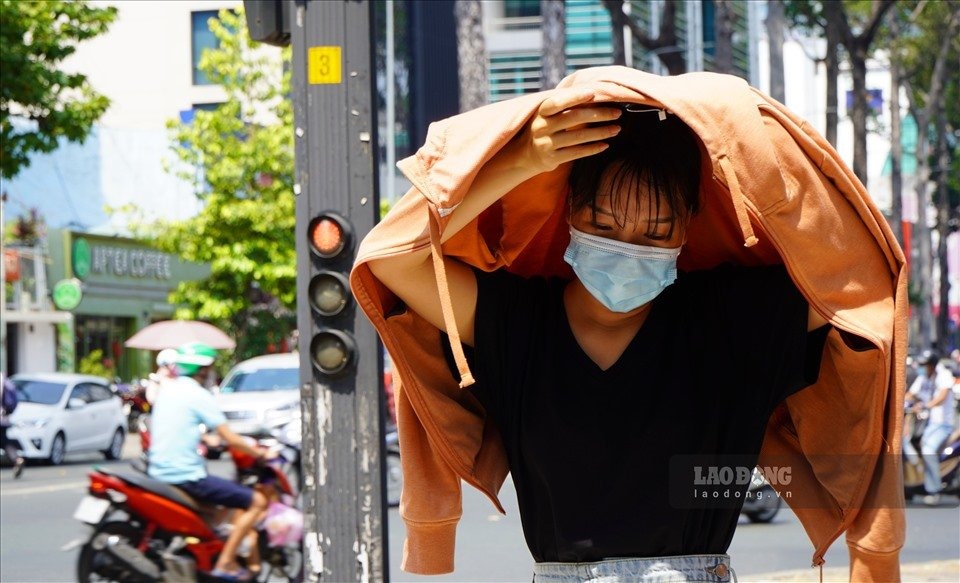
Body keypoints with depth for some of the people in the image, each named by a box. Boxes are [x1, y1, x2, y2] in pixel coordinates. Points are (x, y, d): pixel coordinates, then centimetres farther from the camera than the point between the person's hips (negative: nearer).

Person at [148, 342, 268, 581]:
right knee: (257, 502, -6)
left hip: (158, 472, 9)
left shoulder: (167, 390, 12)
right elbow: (230, 439, -13)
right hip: (186, 476, -9)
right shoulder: (198, 395, -12)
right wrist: (258, 452, 1)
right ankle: (225, 563, -10)